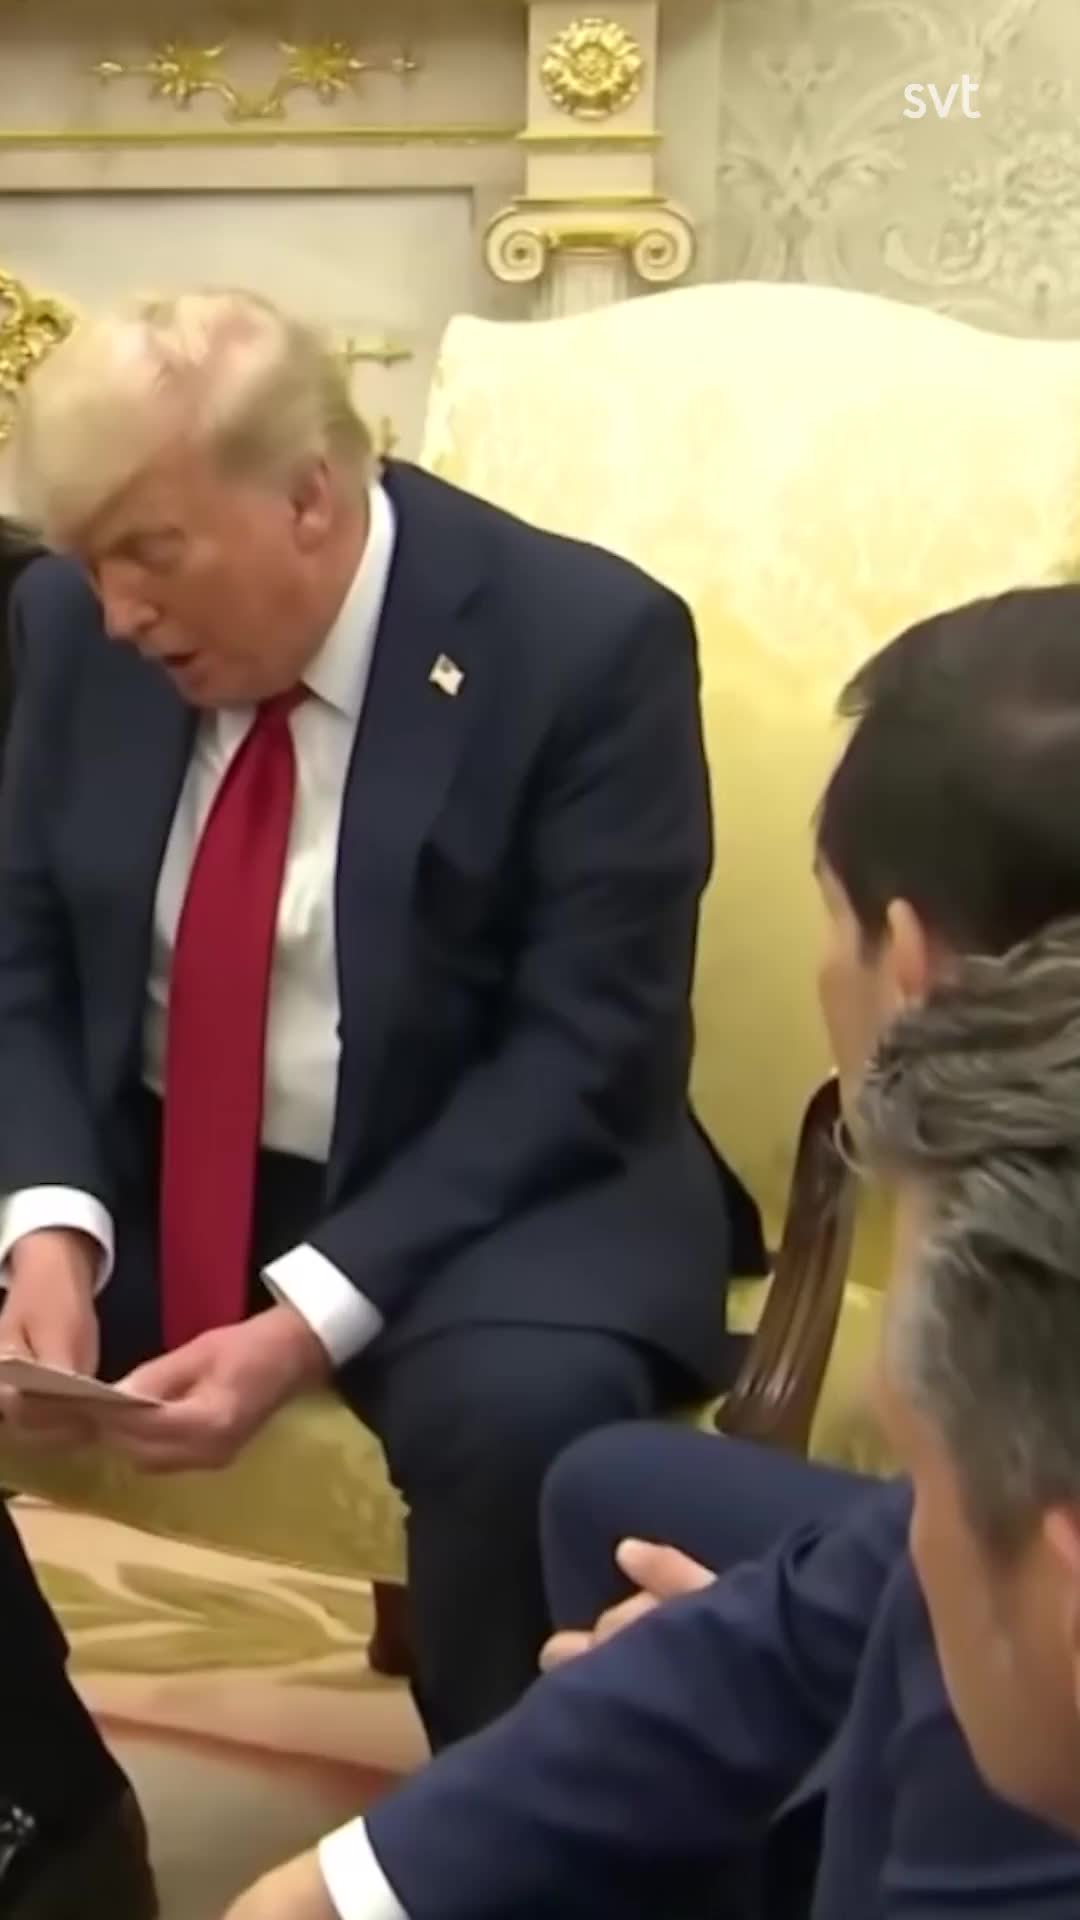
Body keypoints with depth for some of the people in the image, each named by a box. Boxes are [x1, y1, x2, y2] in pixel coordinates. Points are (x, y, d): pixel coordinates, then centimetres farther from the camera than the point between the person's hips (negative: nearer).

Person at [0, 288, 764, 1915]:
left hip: (486, 1191, -5)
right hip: (141, 1166, 5)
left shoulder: (586, 643, -16)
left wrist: (310, 1316, -27)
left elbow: (582, 1053, -18)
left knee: (523, 1413, -34)